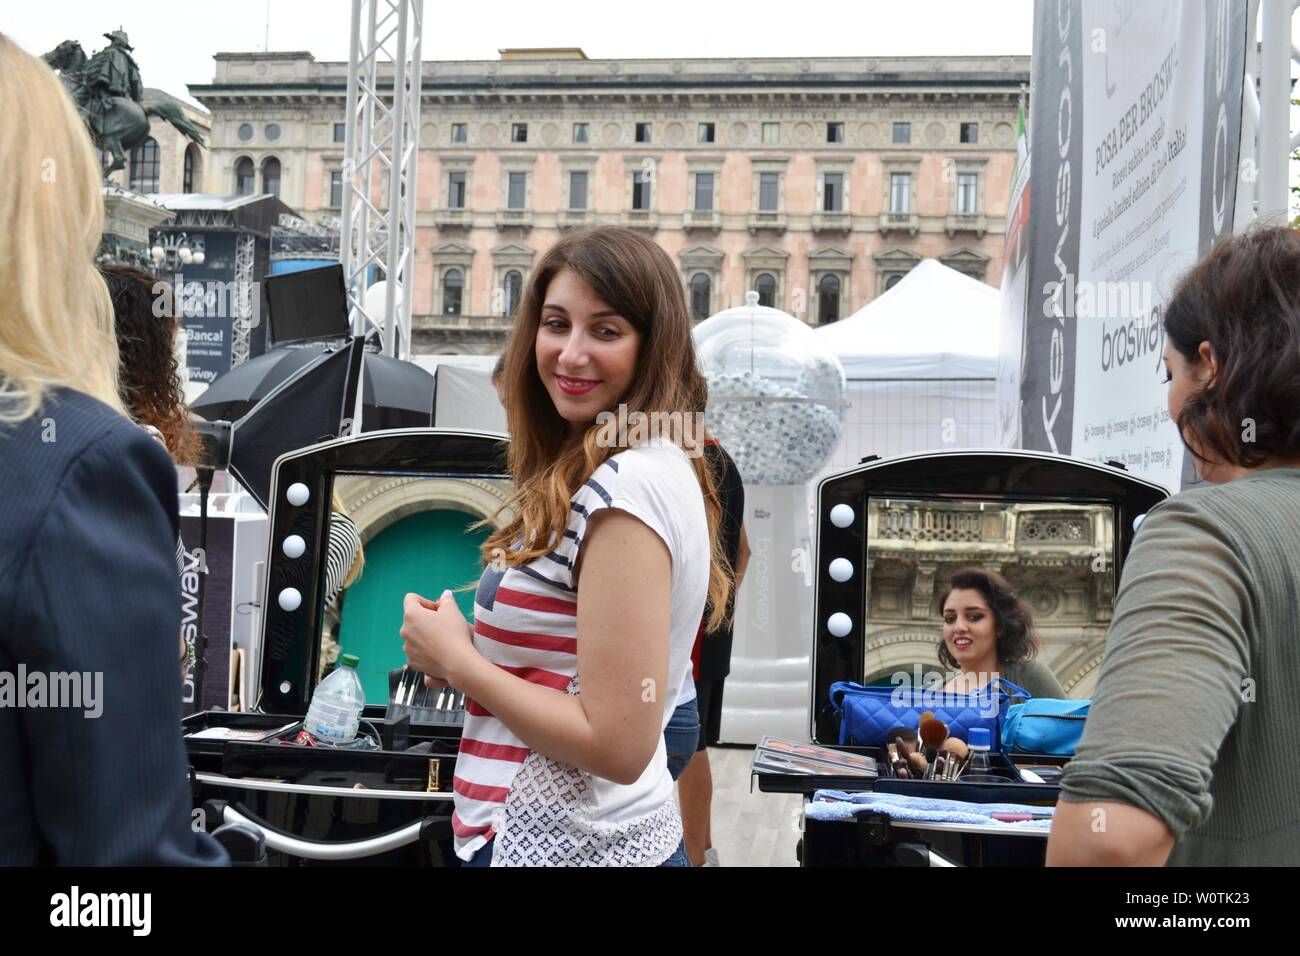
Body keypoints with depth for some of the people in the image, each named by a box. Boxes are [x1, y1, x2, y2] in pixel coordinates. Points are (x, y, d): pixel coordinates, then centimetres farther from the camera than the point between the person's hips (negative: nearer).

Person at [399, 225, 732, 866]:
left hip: (562, 848, -9)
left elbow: (618, 745, -24)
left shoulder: (623, 490, -22)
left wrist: (456, 659, -15)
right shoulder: (657, 470, 7)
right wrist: (466, 651, 1)